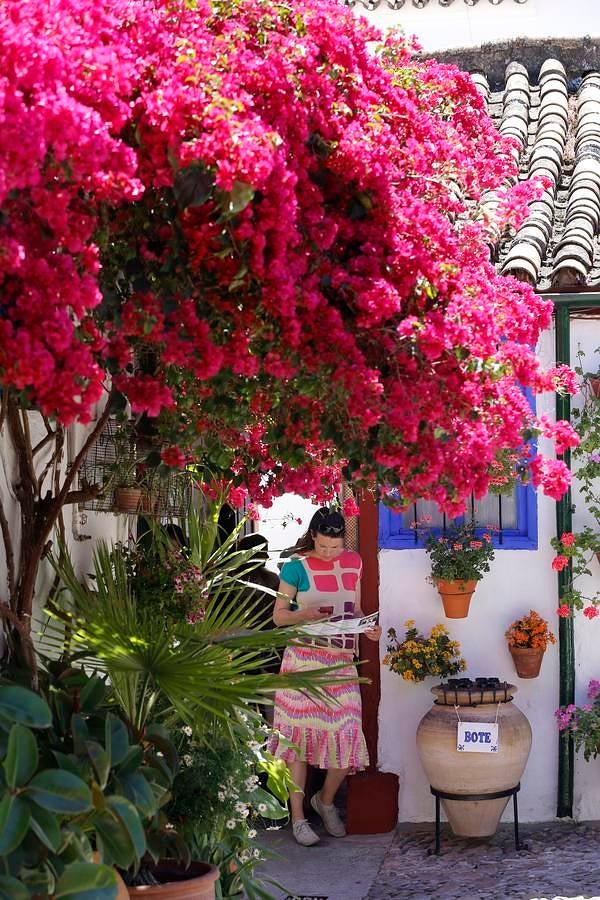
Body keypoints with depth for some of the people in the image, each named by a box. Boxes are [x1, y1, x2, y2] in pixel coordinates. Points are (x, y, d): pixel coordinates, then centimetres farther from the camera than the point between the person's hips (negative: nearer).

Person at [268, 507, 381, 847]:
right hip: (304, 659, -4)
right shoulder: (297, 567, -4)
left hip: (342, 661, 4)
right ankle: (298, 817, 8)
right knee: (300, 734, -2)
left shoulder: (353, 562, 10)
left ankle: (326, 800, 25)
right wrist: (304, 615, -20)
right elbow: (279, 615, 0)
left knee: (348, 736, -1)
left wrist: (369, 627, -2)